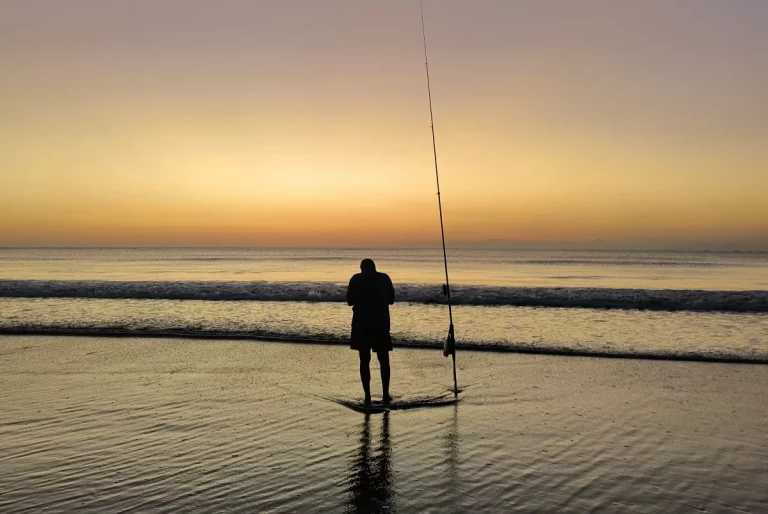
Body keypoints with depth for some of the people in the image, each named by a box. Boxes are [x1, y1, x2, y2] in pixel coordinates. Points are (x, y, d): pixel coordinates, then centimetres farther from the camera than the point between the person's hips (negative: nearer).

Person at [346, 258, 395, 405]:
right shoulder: (384, 278, 1)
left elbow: (350, 301, 0)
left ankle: (367, 396, 1)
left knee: (364, 360, 6)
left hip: (362, 324, -1)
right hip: (381, 324, 1)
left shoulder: (356, 279, -1)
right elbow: (391, 299, 7)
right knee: (384, 360, 12)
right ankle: (385, 394, 7)